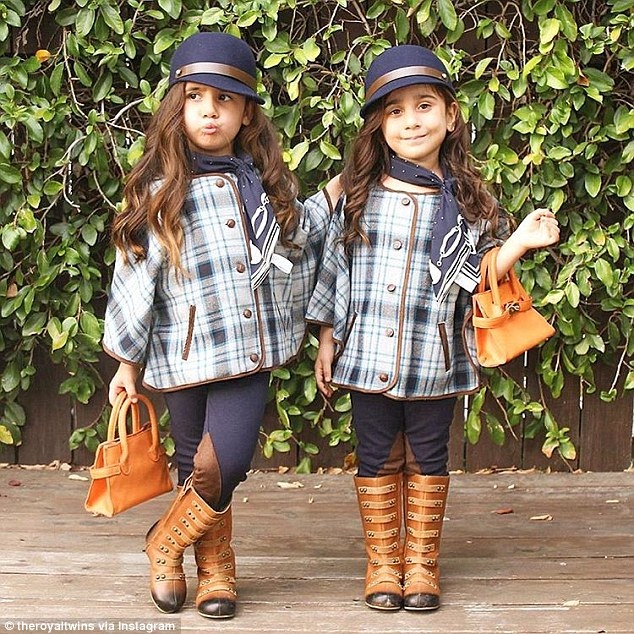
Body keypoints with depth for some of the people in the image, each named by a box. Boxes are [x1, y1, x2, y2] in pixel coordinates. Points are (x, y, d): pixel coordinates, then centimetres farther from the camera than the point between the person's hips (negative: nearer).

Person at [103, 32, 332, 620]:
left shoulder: (264, 185, 9)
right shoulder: (160, 192, 0)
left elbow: (295, 237, 26)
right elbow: (136, 276, 1)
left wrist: (332, 196, 14)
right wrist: (128, 361, 2)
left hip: (250, 351, 2)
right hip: (185, 354, -1)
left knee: (225, 466, -10)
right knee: (200, 469, 7)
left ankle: (167, 541, 17)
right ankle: (215, 568, 29)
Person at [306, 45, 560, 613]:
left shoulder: (465, 201, -1)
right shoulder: (359, 194, 1)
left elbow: (474, 279, 1)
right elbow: (333, 268, 8)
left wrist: (519, 243, -13)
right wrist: (327, 340, 8)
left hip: (434, 362, -1)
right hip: (367, 357, 1)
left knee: (427, 458, 10)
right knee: (377, 459, 10)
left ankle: (421, 560, 23)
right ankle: (383, 560, 22)